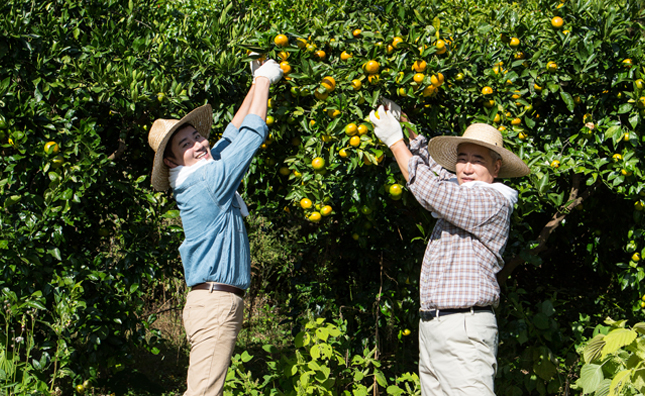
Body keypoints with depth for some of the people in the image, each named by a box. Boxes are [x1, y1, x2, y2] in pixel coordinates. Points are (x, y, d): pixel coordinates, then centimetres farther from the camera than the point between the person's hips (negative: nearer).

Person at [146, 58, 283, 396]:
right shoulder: (209, 180, -11)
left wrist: (257, 84, 28)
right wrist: (263, 80, 7)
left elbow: (233, 134, 25)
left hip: (210, 301, 10)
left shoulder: (199, 178, 13)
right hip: (216, 302, -10)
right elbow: (252, 133, -5)